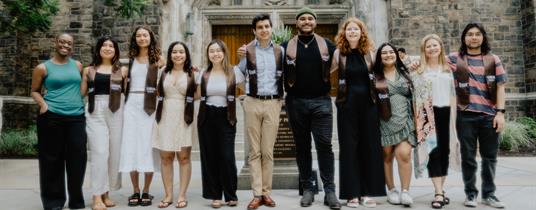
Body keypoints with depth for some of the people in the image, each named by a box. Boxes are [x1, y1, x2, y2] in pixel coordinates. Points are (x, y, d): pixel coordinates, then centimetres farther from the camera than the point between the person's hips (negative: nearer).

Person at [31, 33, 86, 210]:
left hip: (77, 117, 3)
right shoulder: (43, 68, 3)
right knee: (52, 159, 2)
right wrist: (42, 104, -7)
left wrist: (81, 102, 11)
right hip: (51, 118, -3)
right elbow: (35, 90, 10)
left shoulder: (78, 65, 12)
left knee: (78, 158, 2)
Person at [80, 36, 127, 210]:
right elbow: (81, 93, 9)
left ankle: (106, 193, 16)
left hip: (116, 113, 1)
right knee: (99, 152, -9)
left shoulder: (123, 70, 11)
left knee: (114, 153, 3)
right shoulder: (89, 70, 11)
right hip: (95, 113, -1)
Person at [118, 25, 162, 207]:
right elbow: (125, 83, 19)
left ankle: (146, 191, 6)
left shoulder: (157, 59, 5)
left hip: (149, 105, -3)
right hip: (131, 105, 3)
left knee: (147, 146, -2)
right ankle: (135, 191, 8)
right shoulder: (131, 59, 15)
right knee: (131, 146, 0)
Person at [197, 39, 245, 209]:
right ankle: (215, 195, 14)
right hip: (207, 118, 3)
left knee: (227, 157, -6)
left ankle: (231, 195, 10)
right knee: (210, 157, 4)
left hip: (226, 118, -2)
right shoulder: (203, 74, 8)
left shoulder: (234, 72, 1)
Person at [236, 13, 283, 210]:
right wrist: (241, 58, 0)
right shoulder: (247, 50, 3)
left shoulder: (280, 50, 8)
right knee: (255, 151, 2)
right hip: (252, 103, -1)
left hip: (273, 103, 1)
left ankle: (266, 192, 12)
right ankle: (257, 194, 7)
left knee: (268, 151, 4)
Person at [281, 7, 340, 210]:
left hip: (321, 101, -1)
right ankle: (307, 188, 15)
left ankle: (330, 190, 1)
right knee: (302, 147, 7)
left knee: (324, 145, -4)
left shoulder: (327, 45, 7)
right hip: (296, 102, 1)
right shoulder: (286, 47, 5)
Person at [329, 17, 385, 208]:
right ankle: (351, 193, 9)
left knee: (369, 147, 3)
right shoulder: (338, 53, 3)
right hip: (347, 104, -2)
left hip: (368, 104, 2)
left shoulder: (369, 52, 7)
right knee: (349, 147, 1)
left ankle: (366, 192, 13)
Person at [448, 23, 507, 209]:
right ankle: (470, 193, 16)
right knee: (468, 157, 4)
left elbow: (500, 87, 6)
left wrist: (500, 112, -3)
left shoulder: (493, 59, 9)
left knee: (489, 156, 7)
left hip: (489, 115, 2)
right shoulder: (454, 59, 6)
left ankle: (488, 194, 20)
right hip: (465, 115, -1)